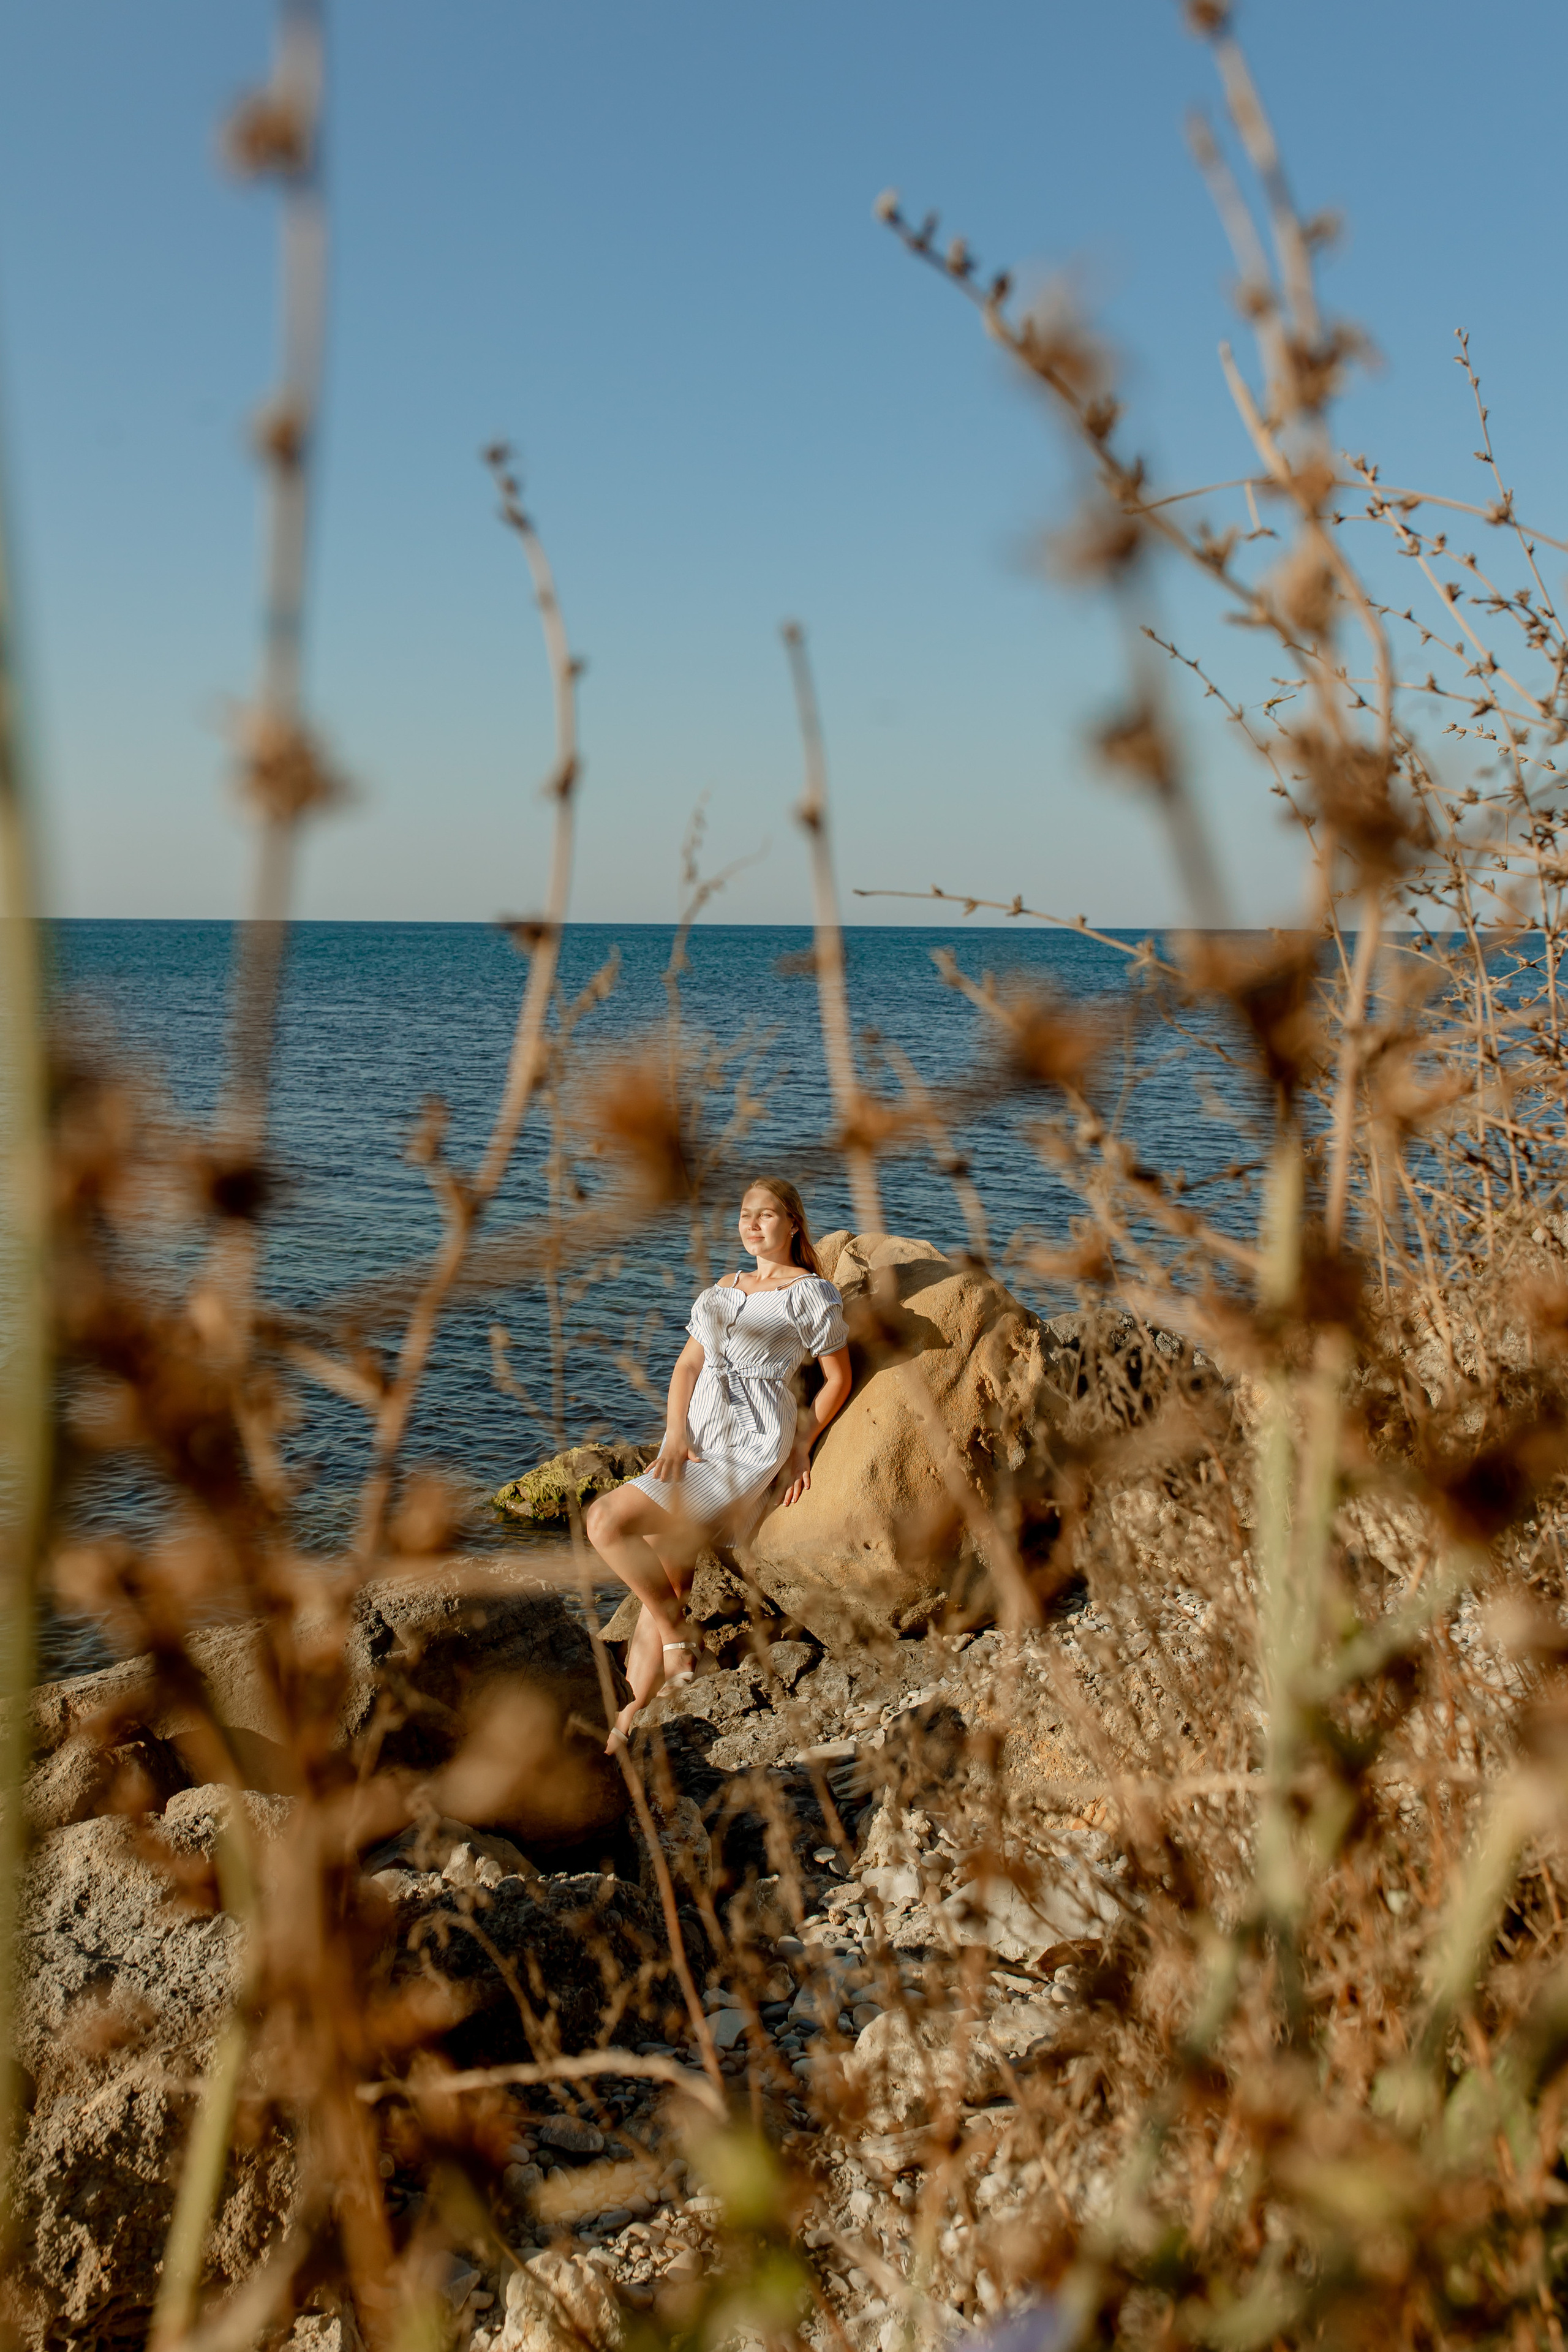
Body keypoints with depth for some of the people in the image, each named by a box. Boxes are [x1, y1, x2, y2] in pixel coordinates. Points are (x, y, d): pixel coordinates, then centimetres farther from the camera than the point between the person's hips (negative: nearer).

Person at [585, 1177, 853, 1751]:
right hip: (695, 1439, 7)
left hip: (750, 1445, -7)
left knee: (607, 1521, -20)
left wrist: (801, 1446, 2)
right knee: (659, 1574, 0)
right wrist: (675, 1435, -2)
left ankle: (673, 1638, -5)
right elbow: (687, 1366, 13)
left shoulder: (811, 1293, -2)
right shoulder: (722, 1289, 18)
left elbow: (838, 1378, 4)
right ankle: (633, 1714, 7)